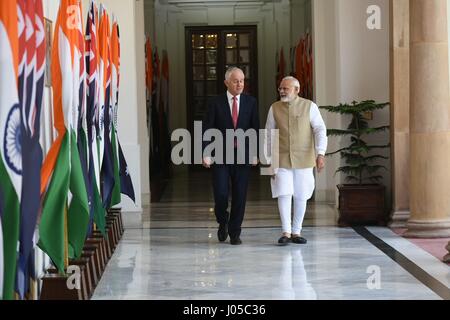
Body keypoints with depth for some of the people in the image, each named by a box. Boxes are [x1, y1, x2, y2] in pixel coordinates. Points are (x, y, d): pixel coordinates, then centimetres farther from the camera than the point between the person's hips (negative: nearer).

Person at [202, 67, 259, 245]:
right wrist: (206, 154, -10)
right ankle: (223, 222, 22)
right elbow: (207, 129, -1)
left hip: (243, 155, 1)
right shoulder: (215, 103, 0)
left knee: (240, 196, 2)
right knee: (221, 194, -7)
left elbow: (255, 129, 7)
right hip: (220, 156, -1)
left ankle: (235, 233, 15)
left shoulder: (251, 102, 6)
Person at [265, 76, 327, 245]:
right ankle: (286, 232, -3)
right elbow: (269, 136, 7)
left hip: (304, 160, 0)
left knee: (301, 196, 5)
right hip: (282, 159, 0)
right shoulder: (274, 108, 3)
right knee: (284, 195, -10)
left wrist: (320, 154, -20)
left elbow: (320, 130, -8)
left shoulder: (309, 107, -3)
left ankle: (296, 232, 17)